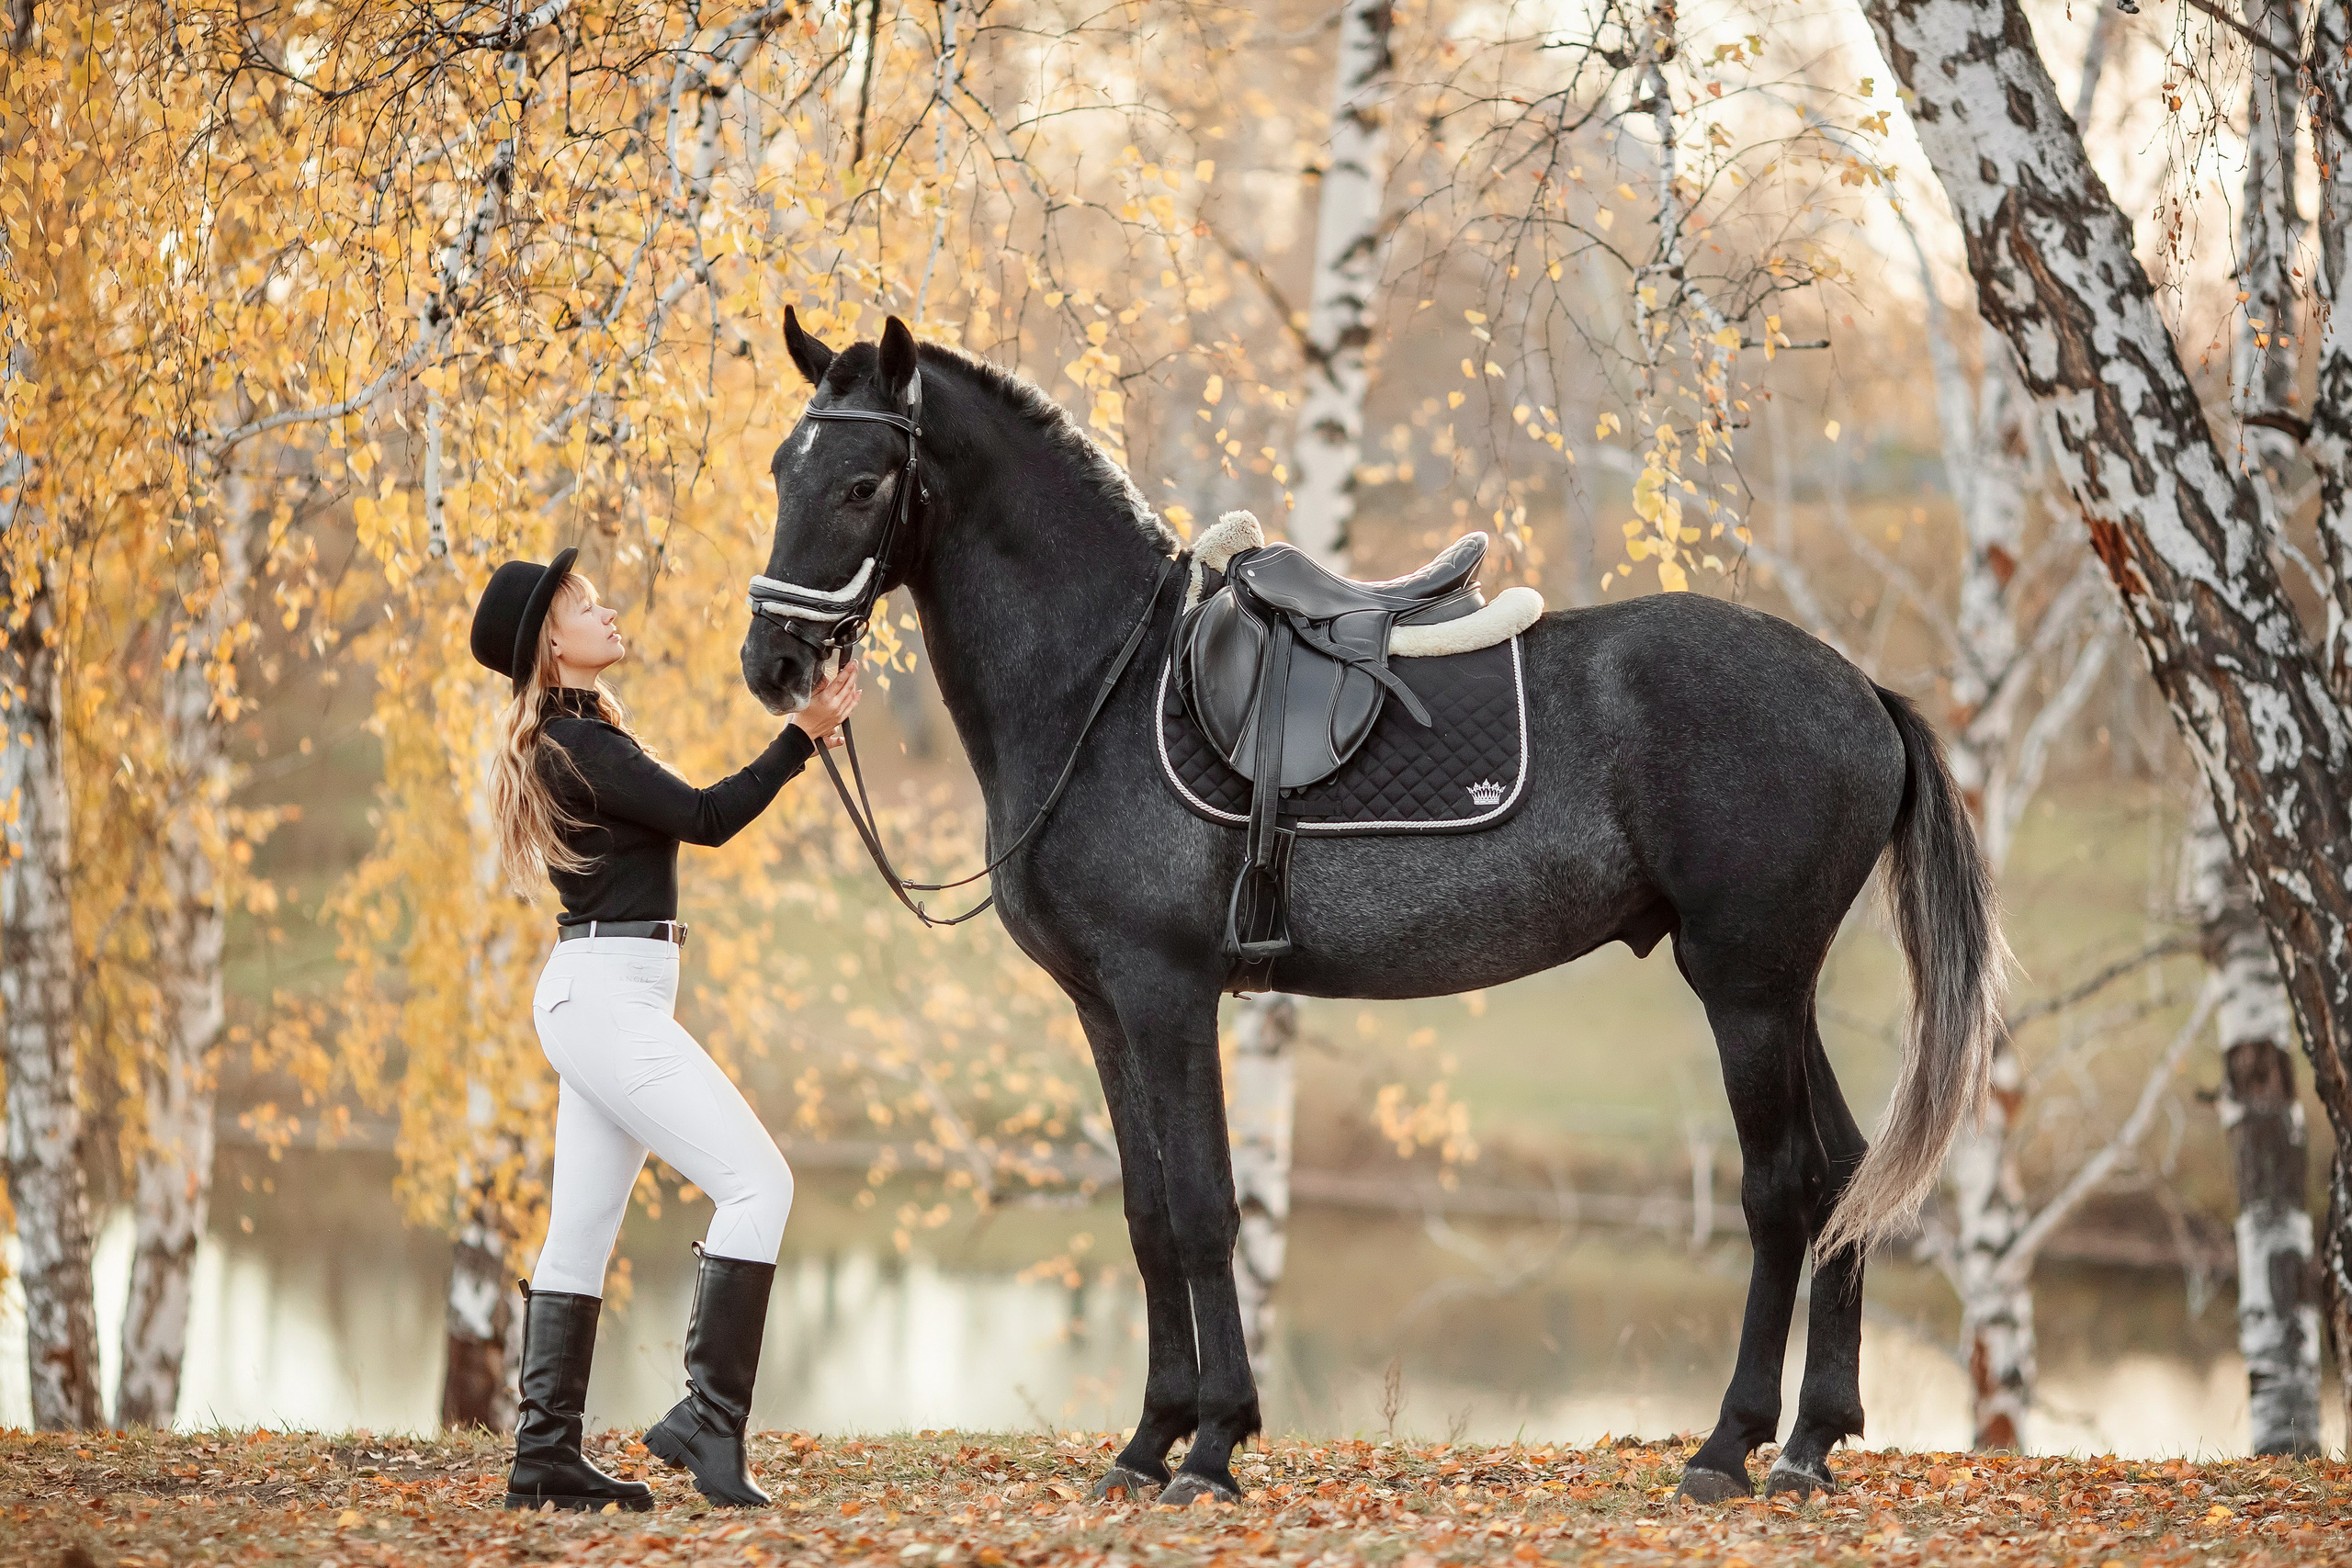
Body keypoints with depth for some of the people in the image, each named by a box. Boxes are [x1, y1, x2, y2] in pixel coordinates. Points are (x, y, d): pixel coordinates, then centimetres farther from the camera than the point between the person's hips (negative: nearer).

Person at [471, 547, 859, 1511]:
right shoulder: (577, 745, -14)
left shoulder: (584, 736, 18)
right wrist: (800, 737, -14)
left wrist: (799, 742, 21)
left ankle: (544, 1457, 10)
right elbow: (705, 818, -16)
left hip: (595, 997, 11)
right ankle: (708, 1416, -14)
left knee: (582, 1236, 9)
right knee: (758, 1184, -12)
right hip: (607, 994, -11)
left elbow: (690, 814, 24)